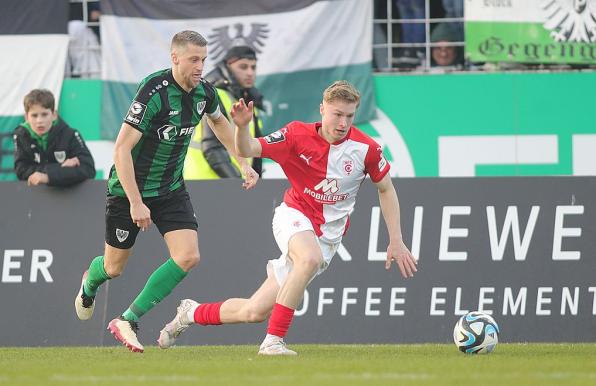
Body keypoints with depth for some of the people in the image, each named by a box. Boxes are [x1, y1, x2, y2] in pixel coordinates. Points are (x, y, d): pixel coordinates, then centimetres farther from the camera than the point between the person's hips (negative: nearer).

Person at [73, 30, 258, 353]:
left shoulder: (203, 91, -5)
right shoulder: (154, 91, -26)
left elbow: (219, 122, 21)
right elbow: (121, 148, -28)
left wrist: (244, 164, 17)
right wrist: (136, 203, -29)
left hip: (170, 189, 5)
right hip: (129, 188, -5)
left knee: (188, 257, -15)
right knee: (114, 268, 9)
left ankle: (128, 320, -7)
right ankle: (89, 284, 48)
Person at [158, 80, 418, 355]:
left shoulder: (366, 148, -10)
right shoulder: (298, 135, -12)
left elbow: (386, 189, 5)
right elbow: (247, 150, -12)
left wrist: (396, 241, 2)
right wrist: (242, 126, -35)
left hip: (327, 236, 2)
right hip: (294, 217, -2)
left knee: (254, 312, -2)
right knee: (310, 257, -41)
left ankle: (193, 313, 27)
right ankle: (273, 340, -28)